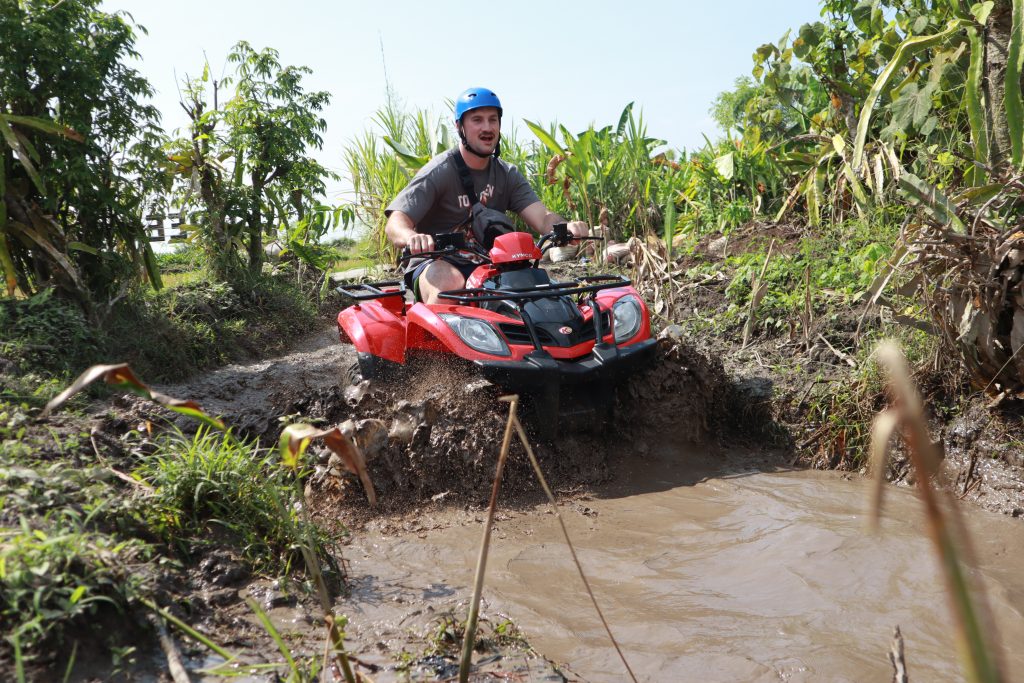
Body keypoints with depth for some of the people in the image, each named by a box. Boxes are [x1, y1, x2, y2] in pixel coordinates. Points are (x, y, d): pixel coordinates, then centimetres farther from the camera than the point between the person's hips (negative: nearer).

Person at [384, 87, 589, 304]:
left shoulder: (507, 174, 7)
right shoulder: (439, 171, -9)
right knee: (451, 283, -38)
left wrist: (567, 227, -30)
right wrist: (412, 237, -45)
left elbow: (542, 217, -6)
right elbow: (395, 223, -19)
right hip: (437, 264, -4)